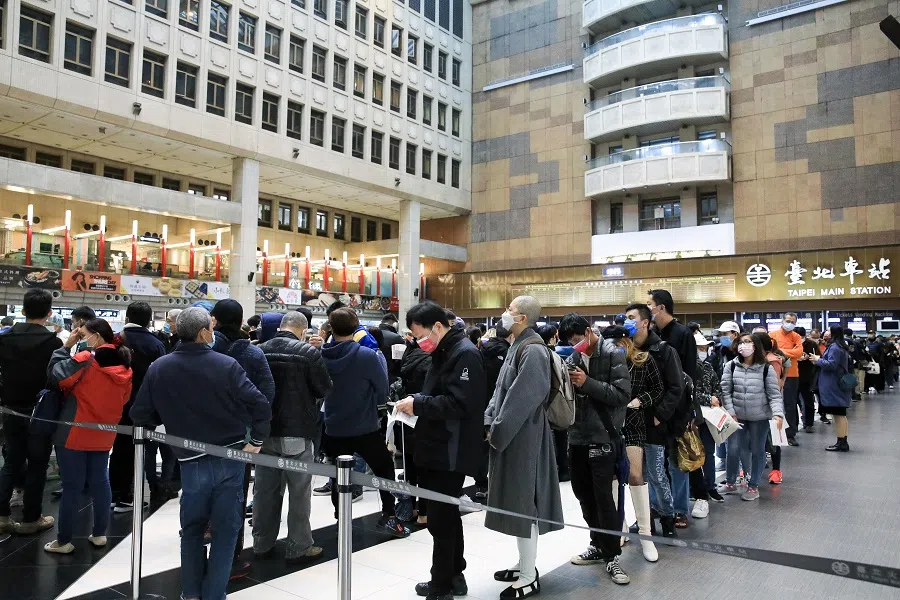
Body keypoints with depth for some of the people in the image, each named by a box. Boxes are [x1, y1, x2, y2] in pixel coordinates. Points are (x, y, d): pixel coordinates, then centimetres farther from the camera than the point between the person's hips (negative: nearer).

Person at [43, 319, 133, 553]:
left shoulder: (86, 360, -16)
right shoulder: (124, 366, 3)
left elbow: (55, 375, -15)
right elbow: (124, 398, 10)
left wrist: (67, 346, -9)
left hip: (74, 433, -6)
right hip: (103, 435, 6)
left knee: (72, 487, 2)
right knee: (100, 482, 14)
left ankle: (63, 541, 12)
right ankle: (99, 534, 21)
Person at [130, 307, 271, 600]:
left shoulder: (159, 368, -4)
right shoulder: (227, 365, -14)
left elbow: (140, 414, 2)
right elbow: (260, 405, -19)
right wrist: (256, 440, -4)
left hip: (191, 461, 2)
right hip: (230, 458, -2)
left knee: (192, 528, 22)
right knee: (225, 529, 10)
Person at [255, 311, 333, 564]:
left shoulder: (259, 351, 0)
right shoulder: (308, 353, -13)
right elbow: (325, 388, -7)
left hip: (265, 430, 5)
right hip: (297, 431, -4)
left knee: (265, 489, 14)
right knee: (299, 491, 5)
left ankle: (262, 543, 25)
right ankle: (298, 547, 12)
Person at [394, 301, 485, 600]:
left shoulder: (464, 353, -16)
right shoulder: (442, 352, 14)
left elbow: (459, 404, -25)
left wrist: (418, 404, -17)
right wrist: (416, 402, 2)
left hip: (451, 453, -10)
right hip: (437, 449, 10)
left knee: (441, 519, 0)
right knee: (446, 516, 19)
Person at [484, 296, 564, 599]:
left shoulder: (533, 350, -17)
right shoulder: (518, 346, 13)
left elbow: (523, 398, -22)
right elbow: (501, 390, 16)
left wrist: (498, 431, -16)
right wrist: (489, 423, 5)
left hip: (524, 437, -10)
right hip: (509, 435, 10)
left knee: (524, 502, -1)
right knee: (515, 501, 16)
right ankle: (524, 564, 30)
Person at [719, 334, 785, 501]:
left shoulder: (766, 369, -8)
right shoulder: (731, 366, -3)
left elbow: (774, 394, -8)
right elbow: (725, 391, 0)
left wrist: (778, 414, -21)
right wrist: (730, 411, -6)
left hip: (760, 417, -1)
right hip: (737, 416, 2)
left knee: (757, 451, 9)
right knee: (733, 450, 5)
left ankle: (753, 486, 23)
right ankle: (730, 483, 24)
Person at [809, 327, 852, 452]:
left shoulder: (834, 347, -16)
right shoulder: (840, 346, 17)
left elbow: (831, 364, -22)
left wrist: (817, 360, -9)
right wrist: (819, 360, 14)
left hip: (834, 387, -11)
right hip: (839, 385, 11)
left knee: (838, 414, -8)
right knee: (841, 414, 12)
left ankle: (841, 443, -5)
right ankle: (843, 442, 17)